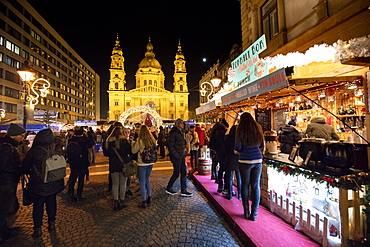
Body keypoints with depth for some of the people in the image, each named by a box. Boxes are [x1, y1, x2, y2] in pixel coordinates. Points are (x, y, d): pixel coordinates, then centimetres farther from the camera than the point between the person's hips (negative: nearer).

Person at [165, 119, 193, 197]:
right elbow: (170, 145, -17)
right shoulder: (173, 133, -14)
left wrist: (183, 153, 15)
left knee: (183, 172, 9)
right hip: (176, 157, -9)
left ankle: (183, 190, 19)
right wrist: (176, 155, -20)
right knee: (176, 173, 1)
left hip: (181, 156, 9)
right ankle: (168, 189, 21)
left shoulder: (180, 132, 15)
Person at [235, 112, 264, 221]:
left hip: (245, 160, -3)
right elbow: (262, 145, 11)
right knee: (255, 186, 9)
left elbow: (238, 148, -8)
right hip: (258, 160, 4)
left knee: (245, 185, 10)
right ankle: (254, 213, 17)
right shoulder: (258, 129, 4)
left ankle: (246, 212, 19)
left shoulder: (241, 130, -9)